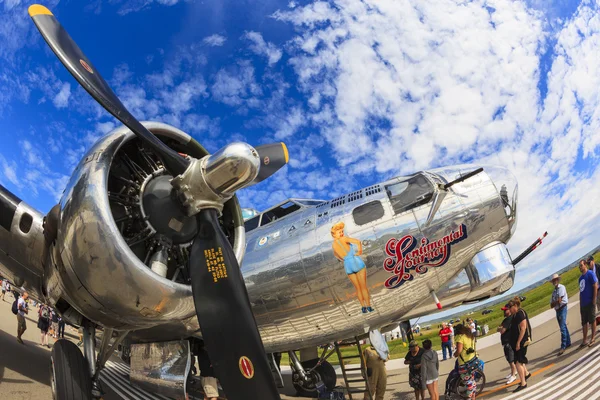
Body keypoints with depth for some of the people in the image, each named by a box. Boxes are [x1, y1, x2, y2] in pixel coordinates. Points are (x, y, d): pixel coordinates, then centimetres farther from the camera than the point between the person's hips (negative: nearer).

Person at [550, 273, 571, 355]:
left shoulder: (561, 287, -8)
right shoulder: (554, 291, 14)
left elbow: (559, 301, -17)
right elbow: (551, 305, 9)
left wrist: (554, 303, 1)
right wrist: (557, 302, -10)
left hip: (562, 309, -8)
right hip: (557, 310, 8)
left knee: (562, 328, -11)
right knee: (563, 327, 16)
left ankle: (563, 346, -10)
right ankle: (568, 343, 27)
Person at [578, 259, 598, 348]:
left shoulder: (590, 274, -7)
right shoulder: (580, 278, 15)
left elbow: (595, 287, -11)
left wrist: (594, 300, -15)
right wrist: (580, 305, 17)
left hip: (590, 303, -7)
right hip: (583, 304, 7)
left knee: (592, 320, 2)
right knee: (584, 323, 8)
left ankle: (593, 338, 11)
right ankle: (585, 341, 13)